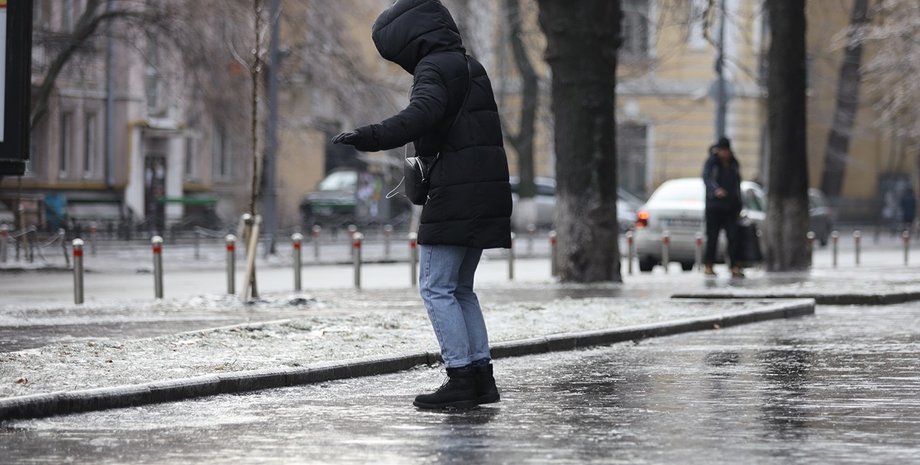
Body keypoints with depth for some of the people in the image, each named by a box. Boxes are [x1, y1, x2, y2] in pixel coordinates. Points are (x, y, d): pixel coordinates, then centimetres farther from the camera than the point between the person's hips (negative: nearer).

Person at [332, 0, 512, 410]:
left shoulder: (434, 68, -9)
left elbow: (423, 114, -29)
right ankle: (481, 375, 10)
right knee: (460, 288, 15)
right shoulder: (469, 67, 20)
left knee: (436, 287, -6)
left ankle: (460, 378, -10)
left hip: (456, 194, -9)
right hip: (485, 192, 9)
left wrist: (372, 137, -38)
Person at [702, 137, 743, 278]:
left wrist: (738, 205, 18)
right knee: (712, 237, -1)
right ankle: (708, 266, 8)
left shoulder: (734, 163, 13)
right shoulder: (711, 163, -2)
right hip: (714, 206, -4)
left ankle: (735, 267, -8)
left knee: (733, 236, -6)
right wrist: (716, 189, -39)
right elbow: (707, 178, -19)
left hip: (730, 207, 4)